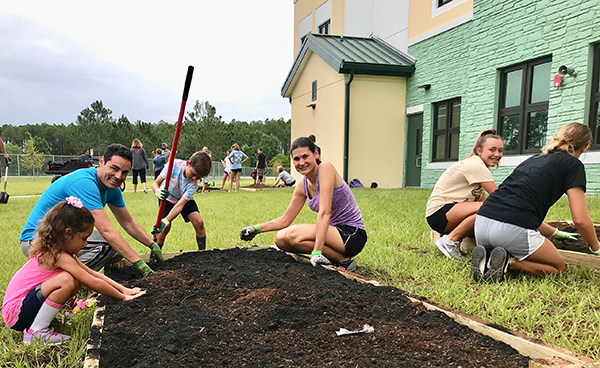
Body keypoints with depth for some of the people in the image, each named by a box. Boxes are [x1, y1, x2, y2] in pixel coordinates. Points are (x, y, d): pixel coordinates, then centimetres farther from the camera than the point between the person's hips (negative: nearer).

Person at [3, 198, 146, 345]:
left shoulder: (55, 251, 6)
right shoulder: (60, 256, -24)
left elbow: (93, 273, 8)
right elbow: (93, 283, -23)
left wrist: (124, 289, 4)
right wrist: (123, 297, -12)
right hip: (16, 314, -9)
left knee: (79, 279, 1)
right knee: (66, 280, -30)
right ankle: (36, 332, -15)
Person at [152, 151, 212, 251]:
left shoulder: (195, 183, -31)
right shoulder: (174, 165, -33)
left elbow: (180, 204, -34)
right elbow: (156, 183, -26)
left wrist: (166, 221, -44)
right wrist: (158, 191, -50)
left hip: (185, 200, 1)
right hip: (167, 198, 0)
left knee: (199, 222, -18)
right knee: (166, 227, -17)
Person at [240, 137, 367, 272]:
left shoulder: (325, 167, -17)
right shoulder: (303, 186, 6)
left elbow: (324, 212, -27)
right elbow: (285, 220, 13)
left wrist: (317, 252, -32)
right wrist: (257, 228, 0)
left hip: (352, 234, -8)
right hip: (335, 230, 8)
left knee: (293, 235, -24)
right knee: (280, 238, -2)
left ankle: (344, 260, -9)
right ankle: (334, 257, 6)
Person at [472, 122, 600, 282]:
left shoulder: (534, 159, 28)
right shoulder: (573, 164, 9)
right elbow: (581, 219, 2)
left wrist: (554, 232, 53)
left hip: (482, 222, 7)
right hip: (513, 228, -6)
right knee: (559, 267, 18)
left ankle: (485, 257, 2)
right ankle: (508, 261, -7)